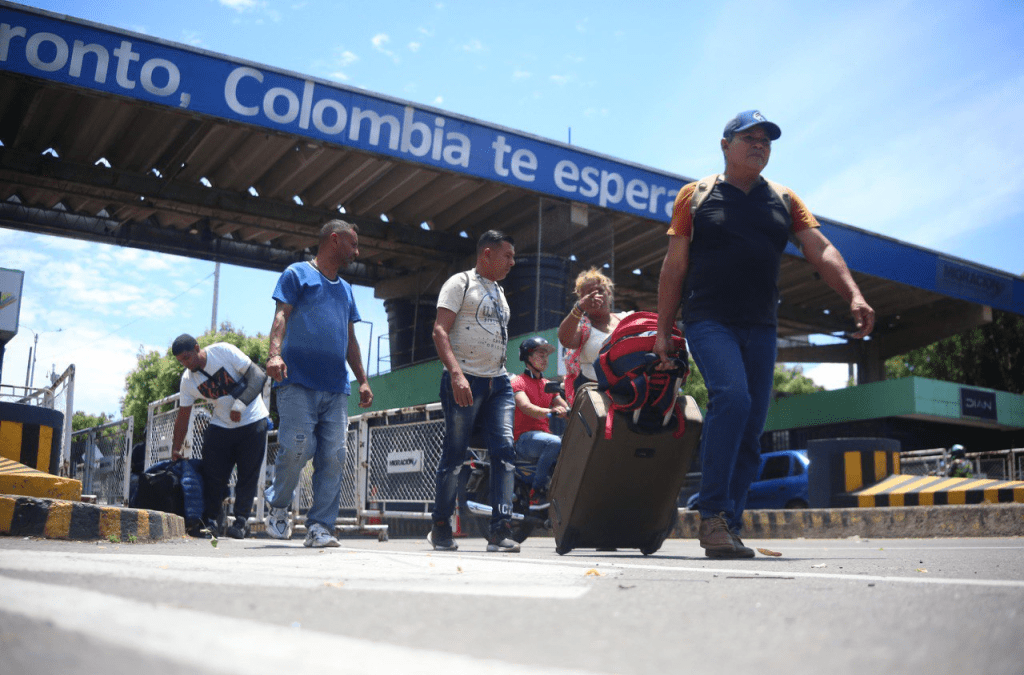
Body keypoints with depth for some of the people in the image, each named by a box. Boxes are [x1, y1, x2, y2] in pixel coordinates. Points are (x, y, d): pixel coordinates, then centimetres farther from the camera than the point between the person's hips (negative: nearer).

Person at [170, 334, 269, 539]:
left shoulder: (223, 351, -15)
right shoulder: (187, 380, -2)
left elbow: (258, 376, -16)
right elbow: (183, 416, 5)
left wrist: (240, 403, -26)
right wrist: (175, 449, 6)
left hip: (252, 421, -4)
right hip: (221, 425, 4)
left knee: (248, 474, -4)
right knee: (213, 473, -5)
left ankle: (241, 521, 4)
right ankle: (209, 520, 5)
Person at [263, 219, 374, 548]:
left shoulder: (345, 288, 25)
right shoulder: (297, 274, 8)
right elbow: (282, 315, -5)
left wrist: (362, 379, 17)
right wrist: (275, 353, -22)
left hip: (336, 387, 6)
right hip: (298, 382, -6)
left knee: (333, 458, -3)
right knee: (297, 448, -14)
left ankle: (320, 527, 1)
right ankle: (278, 506, 12)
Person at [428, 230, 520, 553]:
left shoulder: (499, 292, 23)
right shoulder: (460, 283, 0)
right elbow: (440, 331, -11)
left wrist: (502, 377, 17)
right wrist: (456, 373, -24)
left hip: (498, 381, 6)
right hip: (465, 381, -6)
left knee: (504, 449, -8)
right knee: (454, 454, -1)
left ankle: (500, 529, -9)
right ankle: (441, 528, 12)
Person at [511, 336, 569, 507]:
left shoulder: (548, 385, 24)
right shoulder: (518, 382, 2)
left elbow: (566, 408, 13)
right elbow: (526, 407, -18)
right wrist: (549, 411, -38)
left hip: (544, 434, 6)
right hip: (524, 437, -6)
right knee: (555, 443, -35)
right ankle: (536, 492, -26)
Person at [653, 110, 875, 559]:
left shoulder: (784, 201, 15)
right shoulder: (695, 196, 7)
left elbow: (821, 251, 4)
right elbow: (674, 266, 5)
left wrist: (854, 295, -13)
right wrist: (663, 331, 0)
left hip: (760, 328, 4)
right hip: (709, 321, -4)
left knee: (751, 430, 2)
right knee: (732, 397, -27)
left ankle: (729, 528, 11)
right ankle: (712, 514, -20)